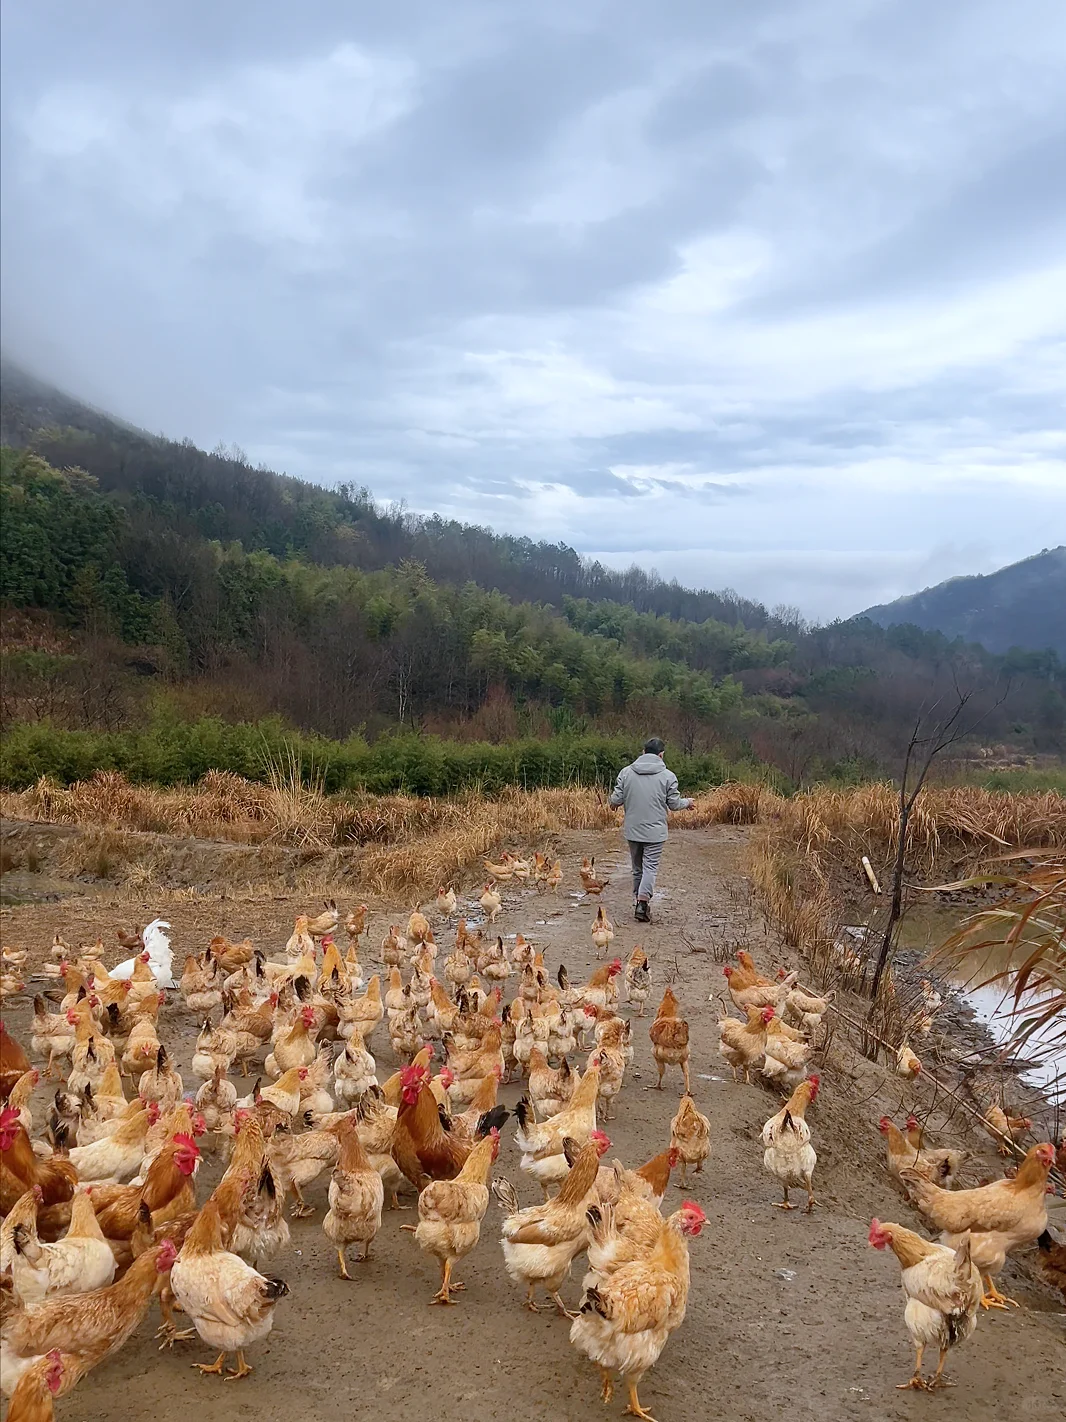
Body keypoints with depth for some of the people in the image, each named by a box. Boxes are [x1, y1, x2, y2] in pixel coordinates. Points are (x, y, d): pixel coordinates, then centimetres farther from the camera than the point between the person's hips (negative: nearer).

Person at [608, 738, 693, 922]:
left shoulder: (626, 772, -1)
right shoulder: (668, 776, -7)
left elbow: (616, 799, -1)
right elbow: (674, 804, -2)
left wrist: (614, 802, 22)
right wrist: (688, 803, 18)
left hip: (632, 830, 3)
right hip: (655, 831, -3)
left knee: (637, 867, 16)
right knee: (650, 867, -2)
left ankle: (639, 900, 23)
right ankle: (642, 901, -16)